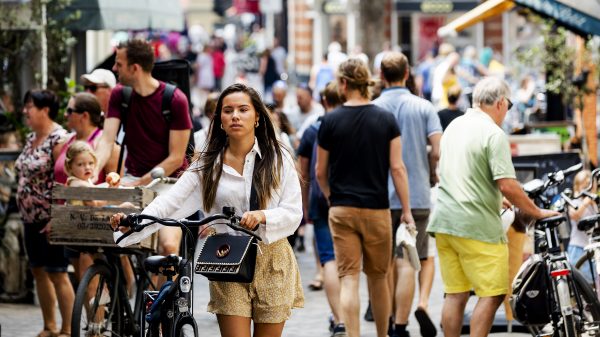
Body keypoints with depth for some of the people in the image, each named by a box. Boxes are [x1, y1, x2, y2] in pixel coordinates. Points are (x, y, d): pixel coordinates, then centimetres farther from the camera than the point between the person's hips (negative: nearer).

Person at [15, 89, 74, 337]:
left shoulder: (59, 138, -15)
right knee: (38, 271, 12)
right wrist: (24, 209, 17)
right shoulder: (31, 138, 12)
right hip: (31, 217, 9)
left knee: (57, 274, -5)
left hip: (50, 220, -9)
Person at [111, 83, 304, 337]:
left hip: (271, 262, 0)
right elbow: (170, 203, -5)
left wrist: (262, 216, -25)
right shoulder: (208, 164, 4)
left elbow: (293, 212, -5)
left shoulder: (278, 159, 1)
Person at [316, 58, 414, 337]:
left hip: (341, 210, -1)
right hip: (377, 209, 1)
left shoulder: (330, 121, -3)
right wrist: (406, 211, 0)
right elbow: (397, 168, -4)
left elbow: (320, 172, 4)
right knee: (378, 277, 14)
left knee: (348, 278, -2)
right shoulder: (386, 120, -1)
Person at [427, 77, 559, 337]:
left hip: (444, 220, 8)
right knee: (492, 295, -2)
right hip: (477, 226, -8)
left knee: (455, 295, 11)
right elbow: (507, 185, -18)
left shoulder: (454, 126, 14)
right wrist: (537, 213, -6)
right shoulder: (494, 134, -12)